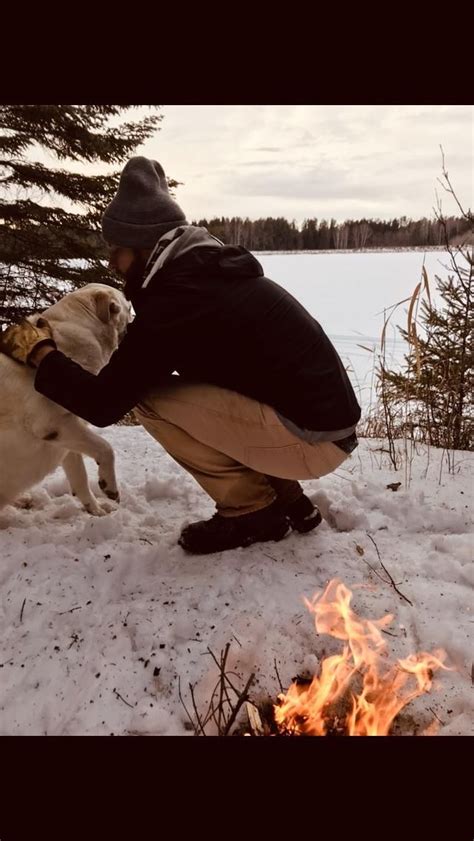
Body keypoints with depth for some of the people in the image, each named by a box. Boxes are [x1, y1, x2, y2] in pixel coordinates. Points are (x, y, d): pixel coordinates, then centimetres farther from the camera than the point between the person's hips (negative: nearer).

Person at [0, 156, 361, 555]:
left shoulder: (175, 301, -16)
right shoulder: (211, 272, 12)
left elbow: (103, 405, -11)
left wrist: (40, 353, 3)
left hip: (312, 439, -9)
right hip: (330, 424, 9)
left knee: (150, 399, -11)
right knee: (193, 391, 23)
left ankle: (252, 510, 2)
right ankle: (288, 498, 18)